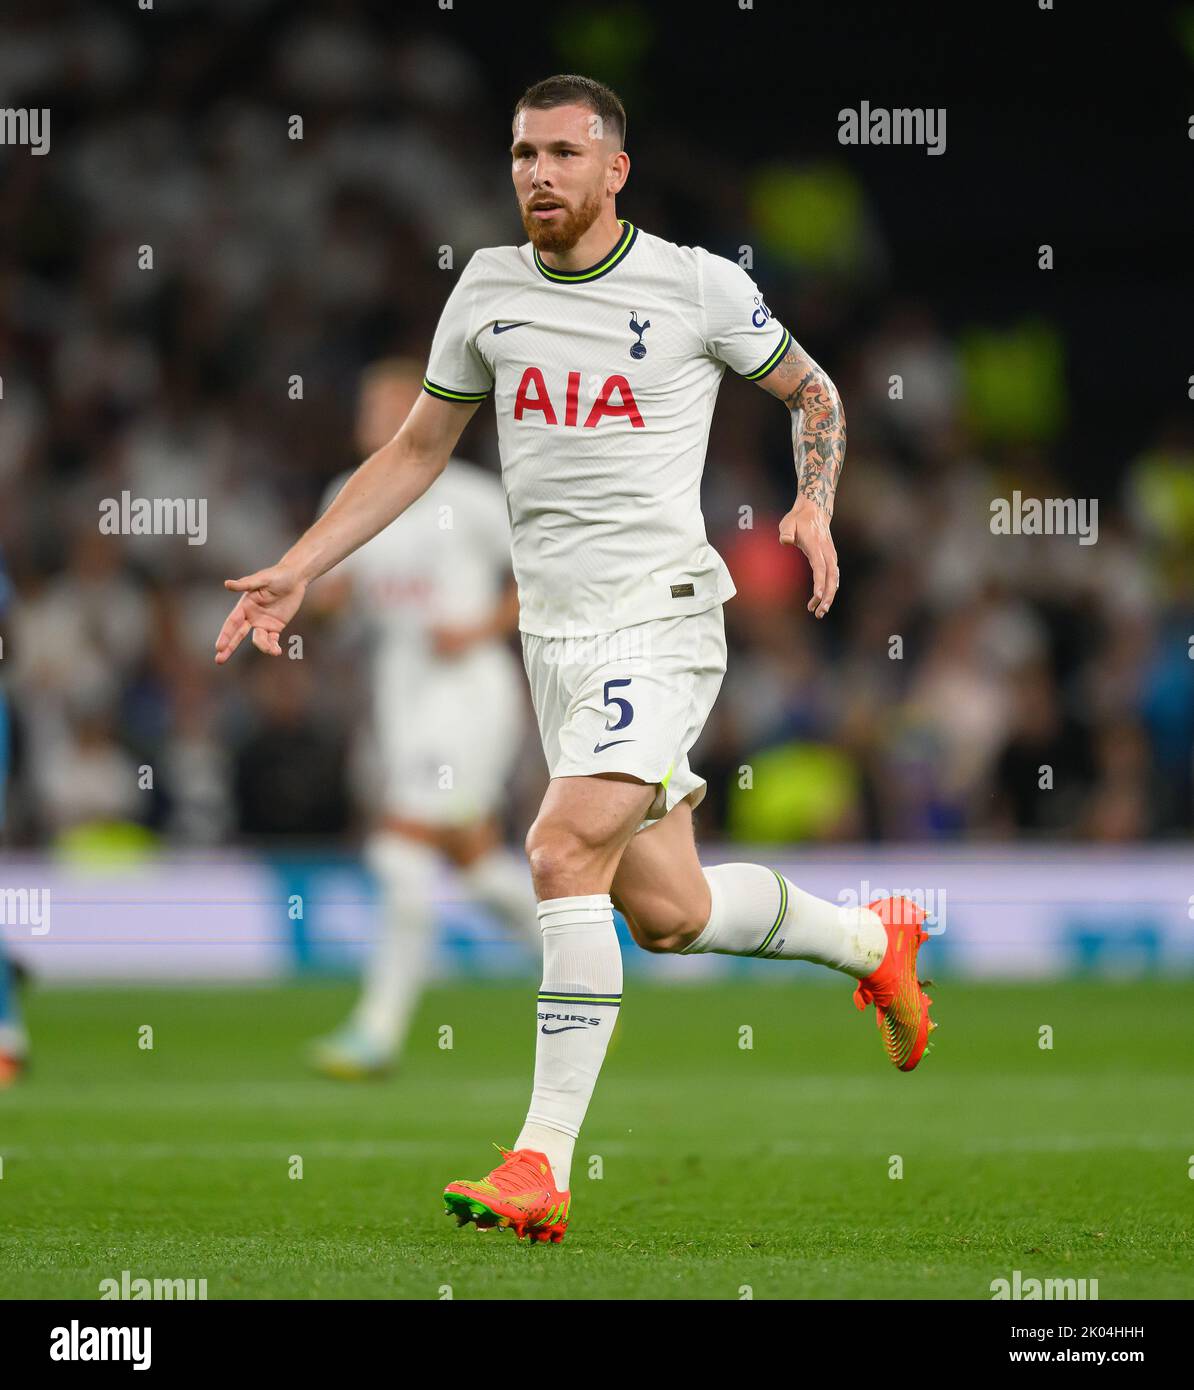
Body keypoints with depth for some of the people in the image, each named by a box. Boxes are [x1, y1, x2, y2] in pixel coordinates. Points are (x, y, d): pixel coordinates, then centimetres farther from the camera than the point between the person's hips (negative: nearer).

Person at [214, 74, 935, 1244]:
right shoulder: (488, 290, 7)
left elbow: (811, 391, 11)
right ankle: (874, 944, 38)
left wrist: (813, 509, -8)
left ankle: (542, 1166, -20)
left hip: (661, 620, -6)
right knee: (666, 914, 9)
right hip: (554, 633, 6)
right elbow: (417, 450, 18)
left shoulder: (698, 286, -5)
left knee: (563, 852, -23)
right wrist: (295, 571, 11)